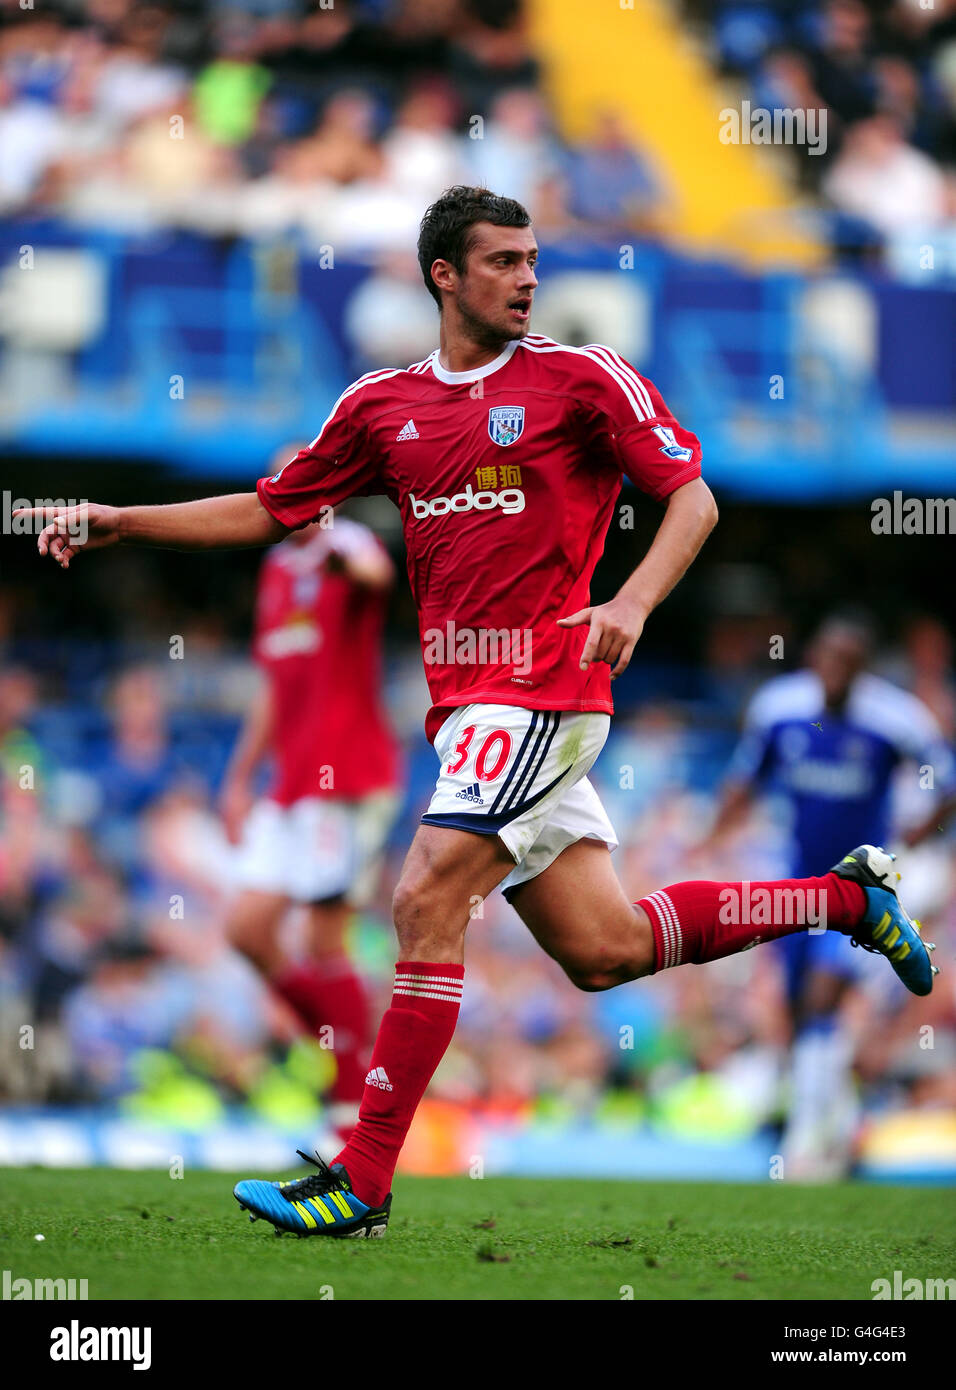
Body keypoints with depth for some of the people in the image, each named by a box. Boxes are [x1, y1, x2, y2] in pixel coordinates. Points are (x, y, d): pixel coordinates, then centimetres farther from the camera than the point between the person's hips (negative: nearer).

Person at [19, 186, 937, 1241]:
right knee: (602, 951, 9)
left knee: (427, 902, -16)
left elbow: (693, 496, -3)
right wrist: (117, 523, 10)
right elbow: (267, 512, 19)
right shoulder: (382, 404, 13)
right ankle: (849, 894, 29)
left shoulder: (582, 378, -1)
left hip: (538, 688, -6)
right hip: (465, 701, 6)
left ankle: (362, 1182, -13)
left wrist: (634, 601, -20)